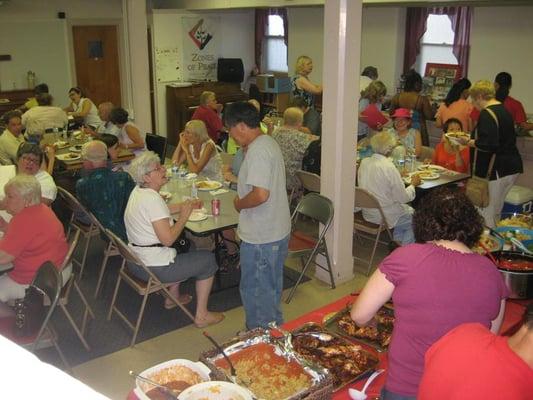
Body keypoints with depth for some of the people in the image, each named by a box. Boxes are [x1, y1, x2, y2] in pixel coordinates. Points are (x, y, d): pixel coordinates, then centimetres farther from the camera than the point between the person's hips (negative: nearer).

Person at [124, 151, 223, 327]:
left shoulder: (138, 191, 5)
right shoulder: (152, 198, -25)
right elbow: (167, 239, -28)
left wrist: (186, 205, 11)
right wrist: (184, 216, -14)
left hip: (135, 261, 10)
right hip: (153, 269, -10)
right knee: (208, 259, 5)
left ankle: (172, 298, 40)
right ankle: (201, 316, 12)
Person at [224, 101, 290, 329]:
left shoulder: (257, 151, -22)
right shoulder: (268, 142, 10)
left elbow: (260, 194, -31)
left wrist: (239, 204, -14)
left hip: (260, 238, -10)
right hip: (277, 232, 10)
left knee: (254, 291, 6)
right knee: (270, 288, 23)